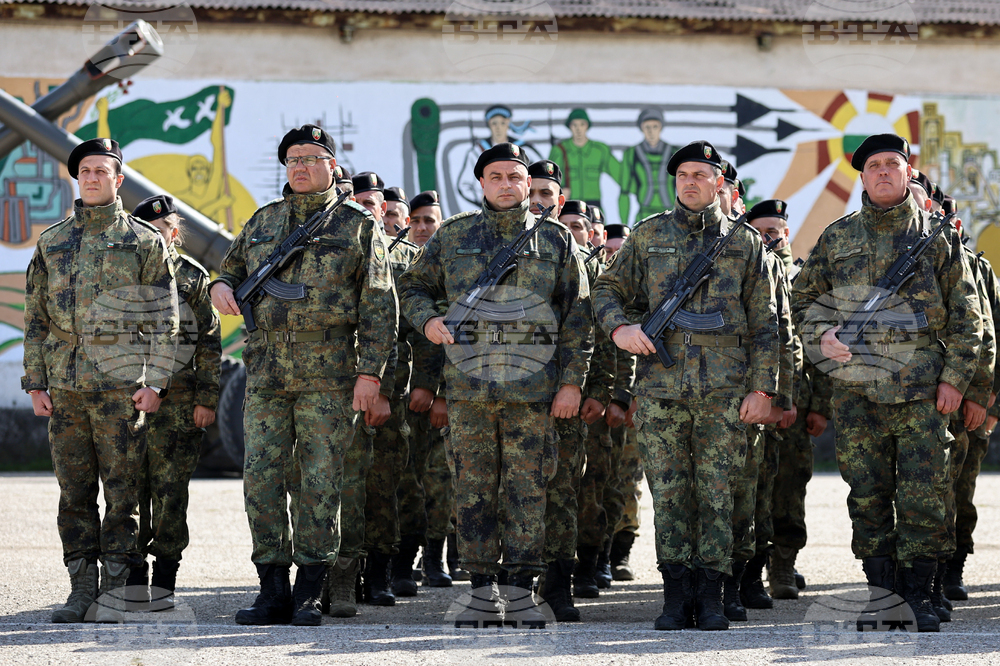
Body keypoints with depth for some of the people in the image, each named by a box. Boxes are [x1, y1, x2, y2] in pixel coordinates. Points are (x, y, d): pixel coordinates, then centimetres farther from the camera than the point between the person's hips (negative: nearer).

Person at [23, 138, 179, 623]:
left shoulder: (144, 241, 3)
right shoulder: (52, 243, 14)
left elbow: (165, 318, 1)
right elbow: (36, 317, 16)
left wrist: (154, 382, -8)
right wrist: (35, 382, 8)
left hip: (121, 384, -4)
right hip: (66, 387, 4)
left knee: (122, 492, -3)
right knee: (74, 493, 5)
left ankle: (115, 591, 1)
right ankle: (81, 588, 11)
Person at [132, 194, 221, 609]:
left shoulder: (193, 278, 4)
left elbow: (210, 344, 3)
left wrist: (206, 400, -4)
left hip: (176, 401, -2)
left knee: (169, 493, -3)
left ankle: (164, 582, 2)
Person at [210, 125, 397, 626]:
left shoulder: (358, 227, 3)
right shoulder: (263, 222, 15)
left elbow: (380, 306, -1)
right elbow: (233, 269, 28)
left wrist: (371, 372, -9)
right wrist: (221, 287, 2)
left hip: (329, 373, -4)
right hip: (266, 370, 4)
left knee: (320, 484, -2)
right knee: (261, 478, -1)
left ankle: (309, 594, 4)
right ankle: (273, 590, 6)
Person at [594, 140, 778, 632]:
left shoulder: (744, 243, 8)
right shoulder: (648, 236, 10)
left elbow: (764, 324, 7)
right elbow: (607, 289, 15)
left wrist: (762, 387, -1)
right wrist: (619, 328, -6)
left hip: (724, 390, -1)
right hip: (660, 388, 1)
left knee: (717, 493, 0)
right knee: (668, 493, 1)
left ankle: (710, 595, 6)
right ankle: (676, 593, 8)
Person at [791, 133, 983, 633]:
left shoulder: (937, 235, 6)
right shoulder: (838, 237, 10)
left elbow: (965, 314, 6)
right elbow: (803, 297, 18)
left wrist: (955, 377, -2)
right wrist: (824, 335, -2)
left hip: (922, 388, -2)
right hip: (856, 389, 2)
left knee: (922, 496, -4)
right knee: (868, 496, 4)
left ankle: (917, 594, 4)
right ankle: (881, 593, 11)